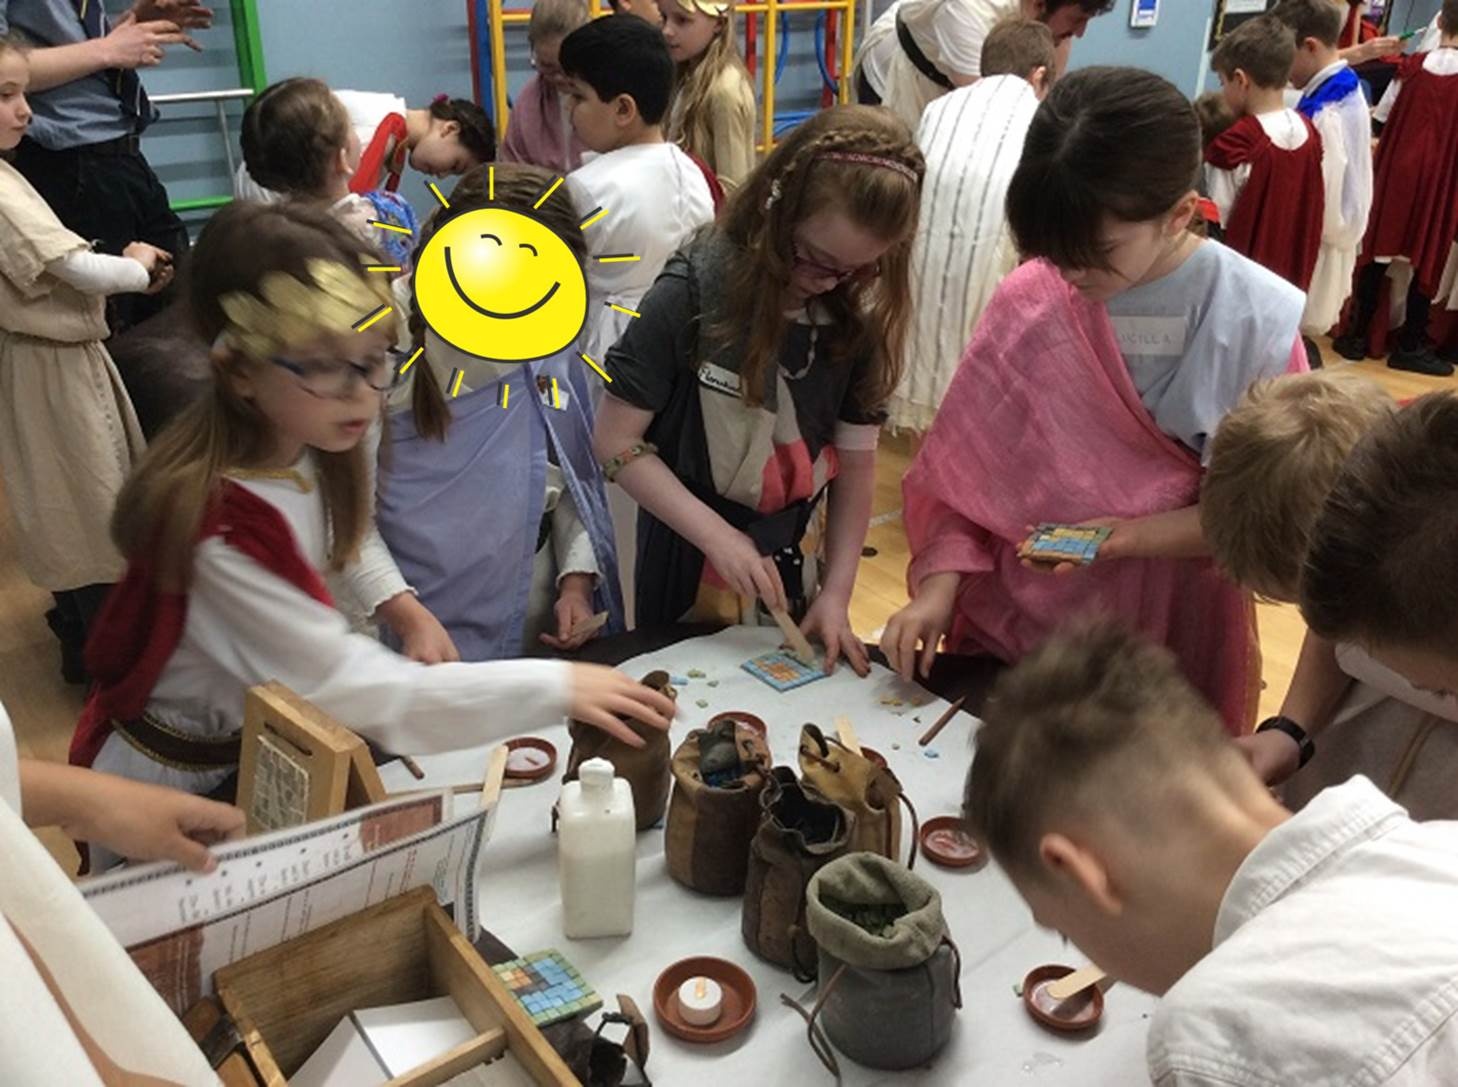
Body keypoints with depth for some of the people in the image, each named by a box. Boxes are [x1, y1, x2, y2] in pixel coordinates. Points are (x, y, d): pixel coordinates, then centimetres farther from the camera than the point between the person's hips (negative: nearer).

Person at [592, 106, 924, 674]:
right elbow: (616, 442, -16)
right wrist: (717, 535, -22)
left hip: (794, 566, 4)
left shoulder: (856, 320, -5)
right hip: (691, 562, -4)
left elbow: (855, 465, -1)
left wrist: (836, 594, -8)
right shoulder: (693, 293, -19)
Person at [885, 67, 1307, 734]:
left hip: (1167, 631, -2)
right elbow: (964, 465, -2)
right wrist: (940, 584, -13)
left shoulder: (1259, 323, -15)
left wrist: (1131, 536, -23)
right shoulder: (1028, 299, -10)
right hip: (1008, 621, 2)